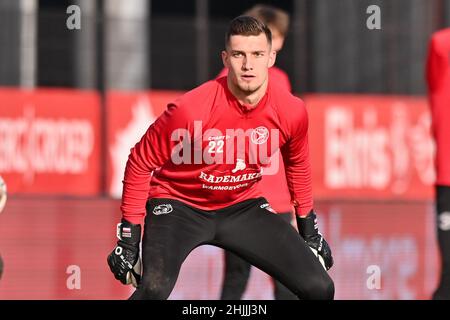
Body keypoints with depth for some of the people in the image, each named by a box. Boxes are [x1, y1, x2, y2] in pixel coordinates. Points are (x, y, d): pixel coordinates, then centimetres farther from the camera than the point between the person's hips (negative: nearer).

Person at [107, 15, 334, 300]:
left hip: (242, 207, 4)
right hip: (179, 204, -4)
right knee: (155, 290, -32)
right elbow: (140, 163, -12)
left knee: (320, 289, -6)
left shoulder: (292, 111, -12)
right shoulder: (191, 109, -25)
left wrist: (309, 229, 17)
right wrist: (129, 237, -11)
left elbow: (297, 164, 11)